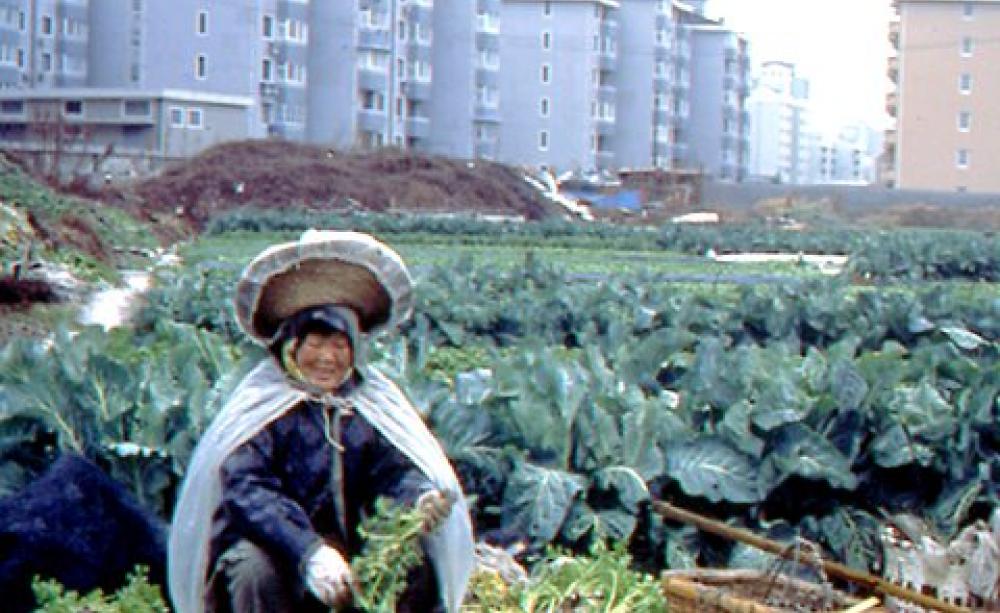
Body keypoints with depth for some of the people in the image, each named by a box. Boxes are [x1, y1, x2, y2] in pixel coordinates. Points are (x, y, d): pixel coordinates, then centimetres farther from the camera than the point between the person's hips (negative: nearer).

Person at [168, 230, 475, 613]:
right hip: (269, 549, -4)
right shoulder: (260, 403, -8)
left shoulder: (371, 402, 7)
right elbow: (247, 491, -21)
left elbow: (395, 470, -4)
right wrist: (309, 552, -37)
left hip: (345, 555, 4)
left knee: (417, 568, -20)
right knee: (256, 574, -35)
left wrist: (420, 500, -31)